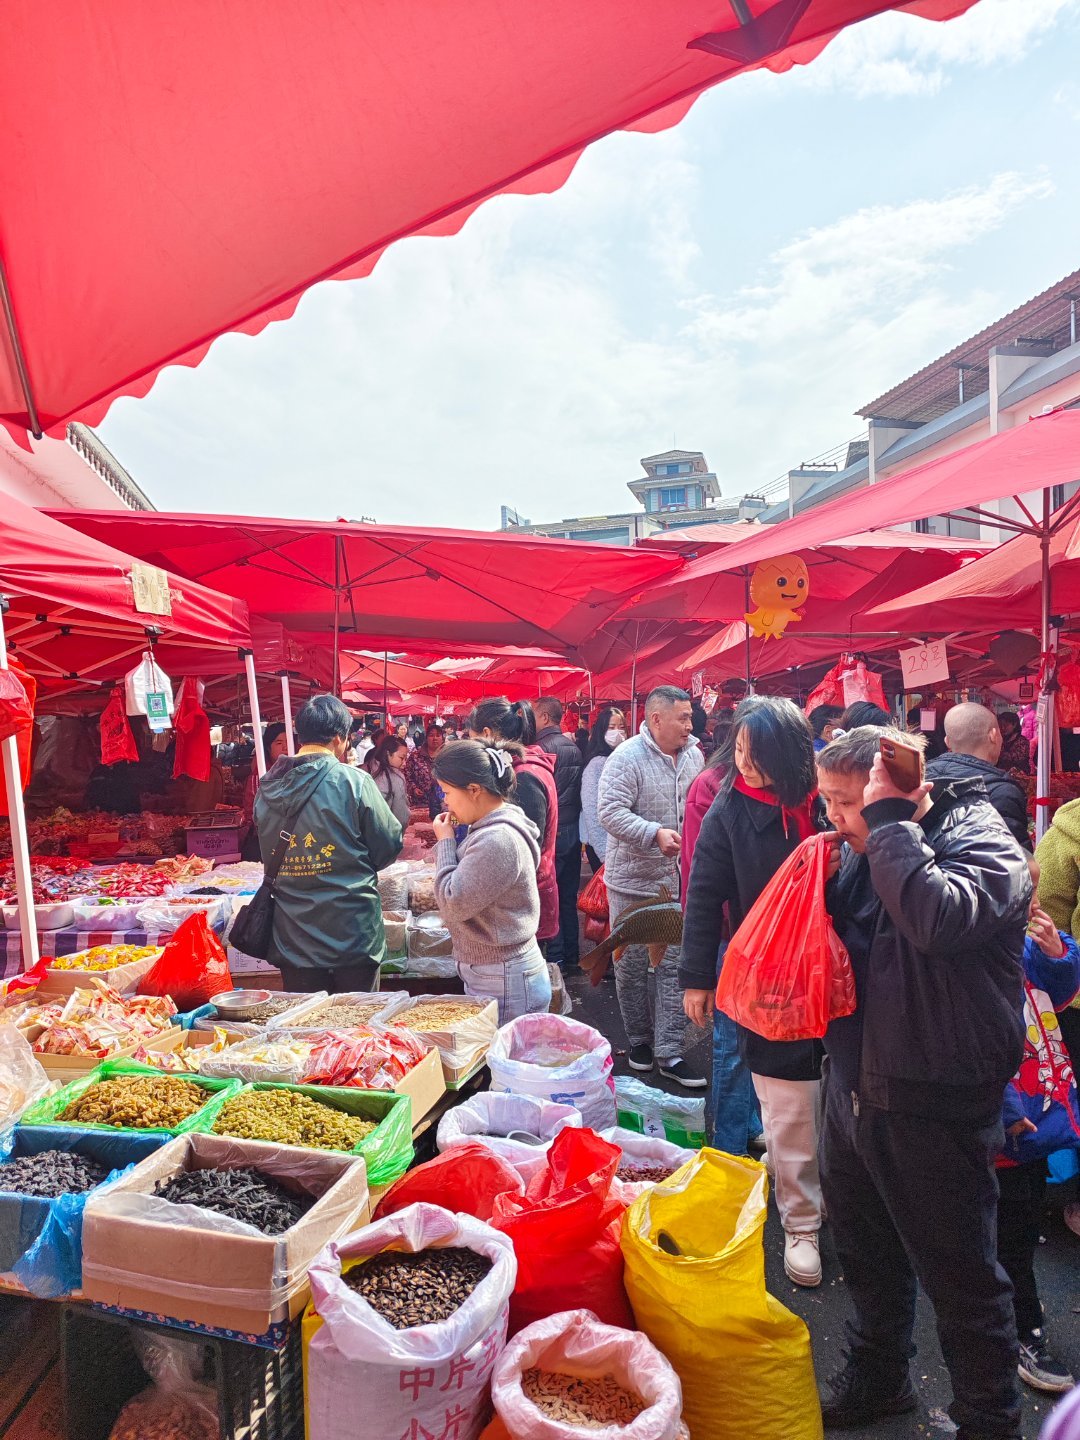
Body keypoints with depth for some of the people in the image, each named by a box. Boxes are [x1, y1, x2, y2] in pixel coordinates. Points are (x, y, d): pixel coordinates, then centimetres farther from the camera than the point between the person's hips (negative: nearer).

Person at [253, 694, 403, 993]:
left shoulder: (267, 789, 0)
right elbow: (389, 847, -7)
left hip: (293, 941, 4)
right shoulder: (353, 782, -14)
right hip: (352, 935, -4)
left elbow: (267, 857, 13)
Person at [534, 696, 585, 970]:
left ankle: (555, 955, 6)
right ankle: (571, 955, 22)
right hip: (573, 828, 8)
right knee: (568, 896, 14)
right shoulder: (573, 747, 10)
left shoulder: (543, 747, -15)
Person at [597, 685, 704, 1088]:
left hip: (678, 881, 5)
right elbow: (610, 812, -22)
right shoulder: (627, 758, -15)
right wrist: (656, 833, -31)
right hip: (633, 880, -4)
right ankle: (639, 1040, 30)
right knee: (632, 967, 10)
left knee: (675, 967, 6)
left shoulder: (693, 756, 5)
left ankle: (669, 1052, 15)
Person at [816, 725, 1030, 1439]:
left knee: (960, 1275, 11)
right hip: (854, 1087, 7)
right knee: (866, 1252, 24)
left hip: (934, 1108, -7)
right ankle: (877, 1378, 48)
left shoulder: (984, 845, -17)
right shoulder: (863, 847, 5)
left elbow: (939, 918, -39)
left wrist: (890, 818, -29)